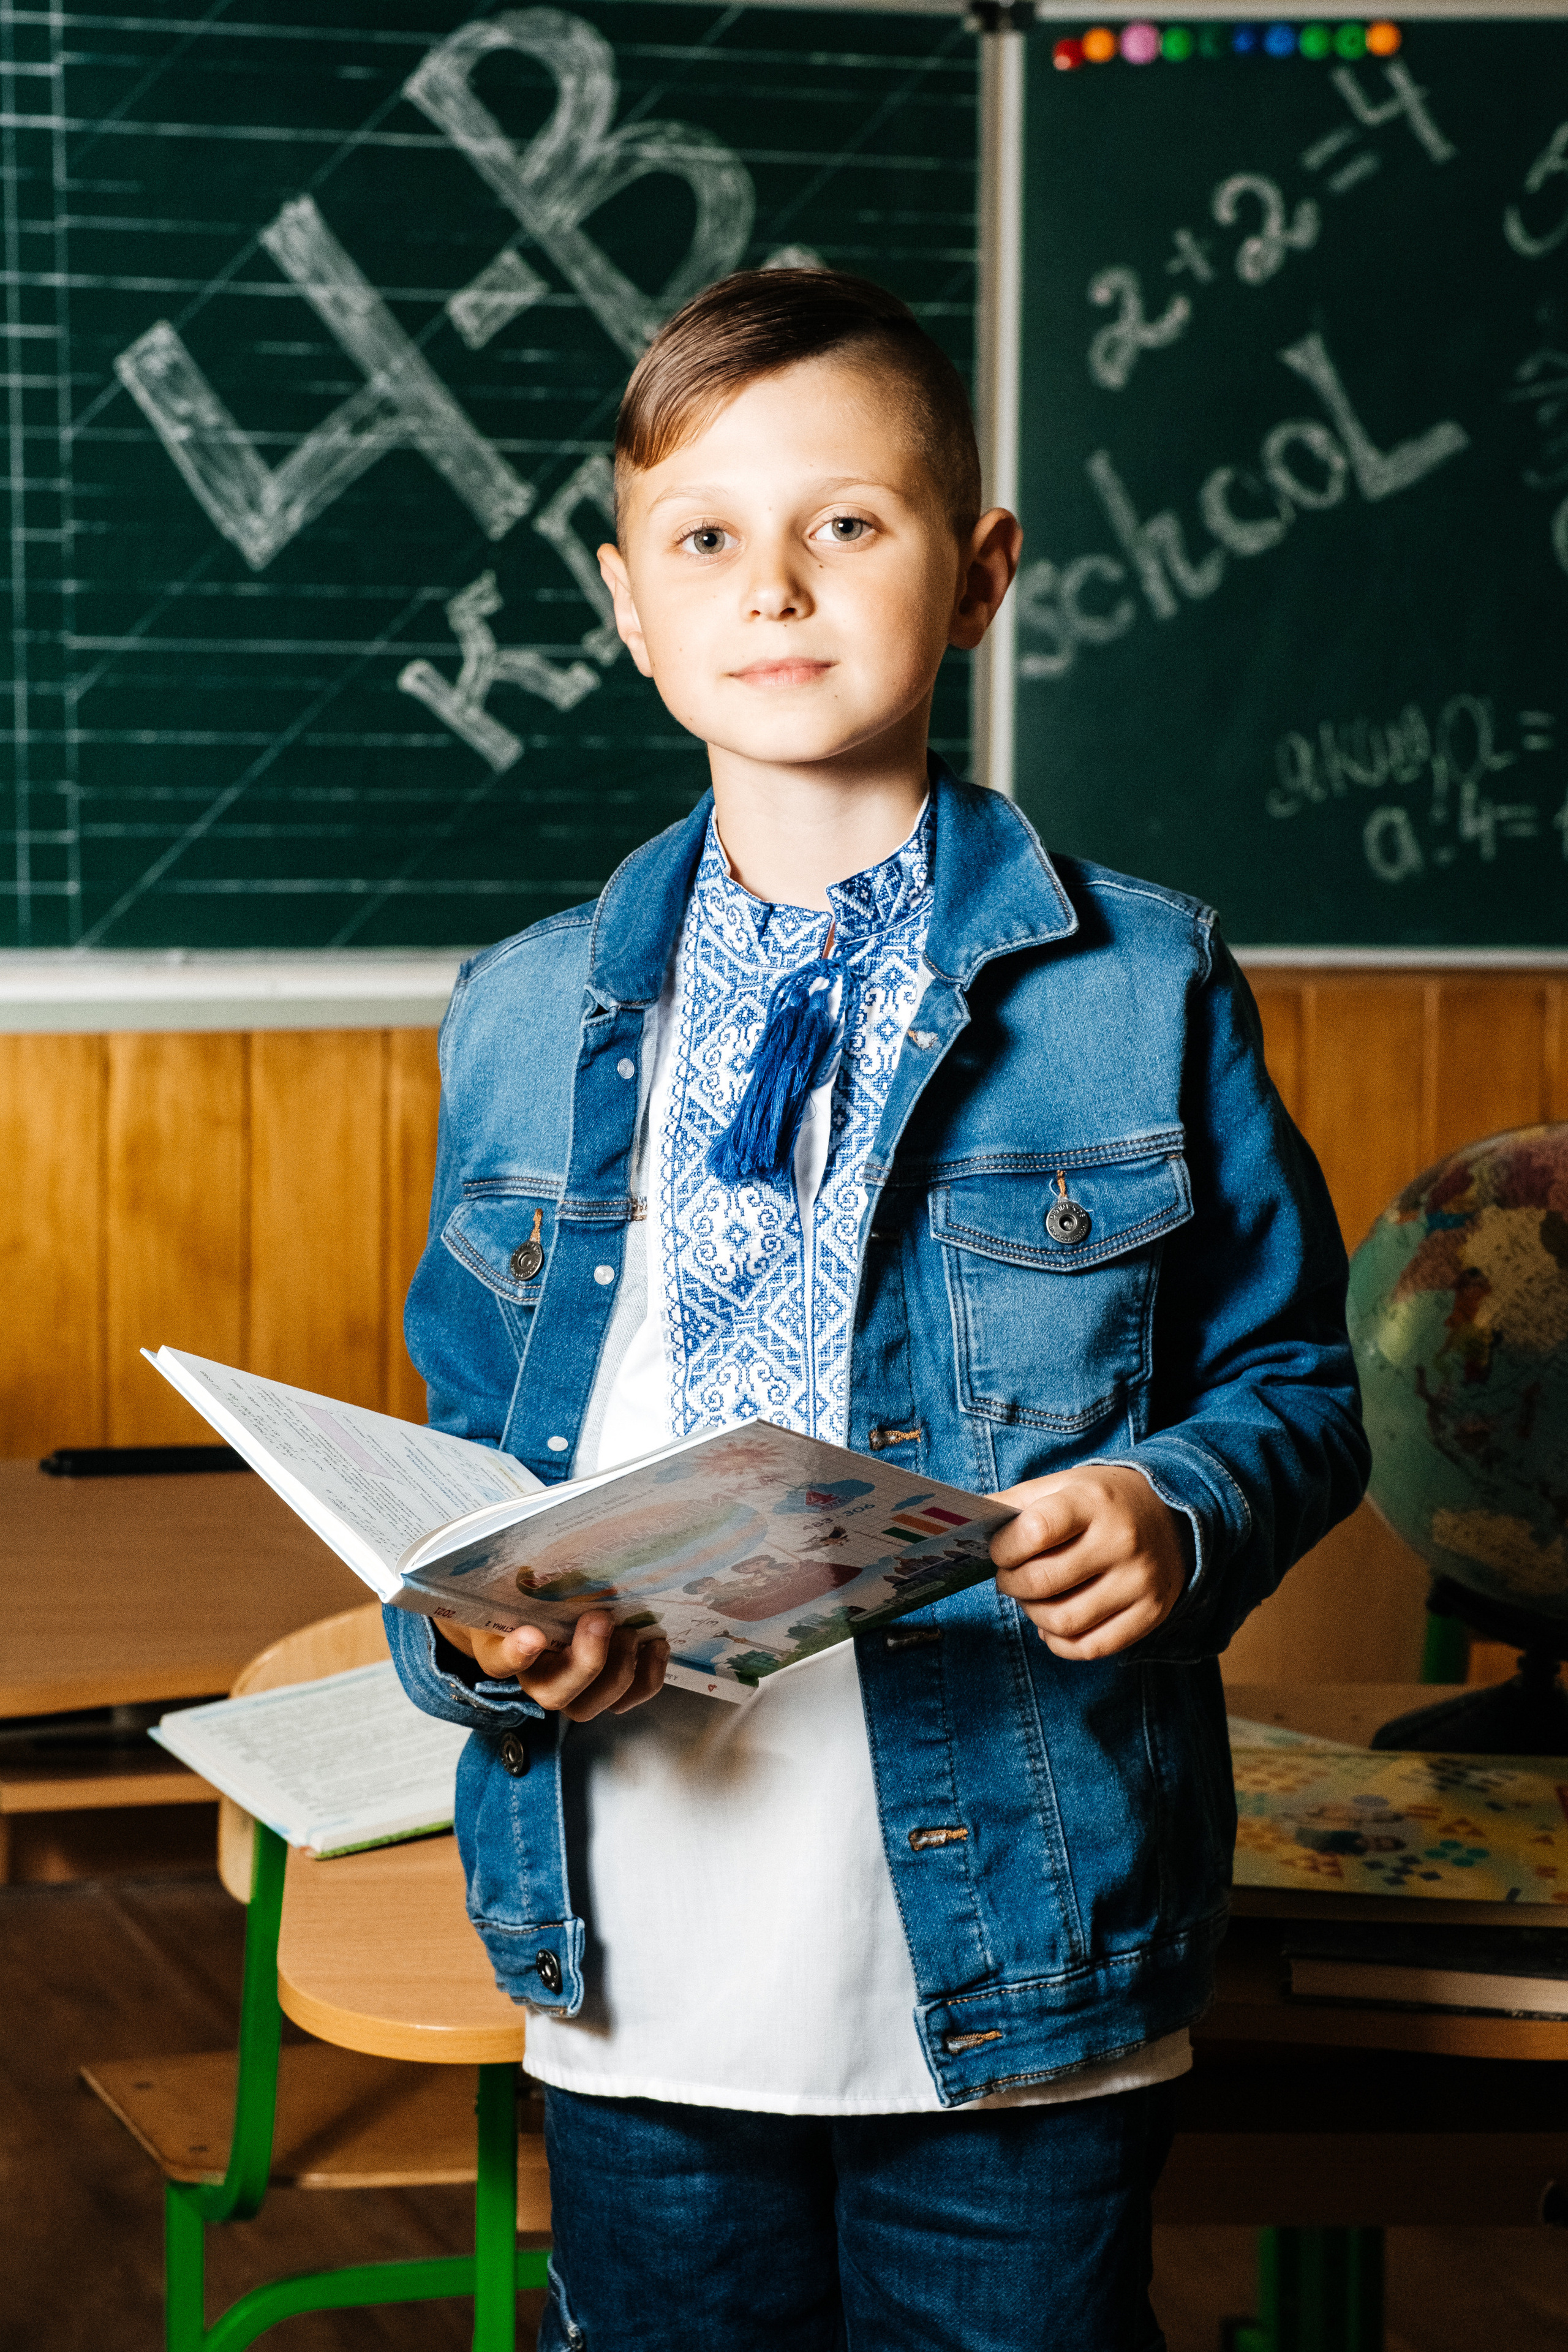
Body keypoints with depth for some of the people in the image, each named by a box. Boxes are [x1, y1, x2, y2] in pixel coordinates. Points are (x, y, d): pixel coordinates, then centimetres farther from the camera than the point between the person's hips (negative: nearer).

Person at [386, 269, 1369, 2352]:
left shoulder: (1138, 987, -3)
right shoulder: (530, 1020, 6)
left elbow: (1293, 1375, 3)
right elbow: (468, 1437, 11)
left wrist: (1182, 1512, -18)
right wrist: (472, 1627, -9)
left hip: (1019, 1966, -2)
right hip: (641, 1989, 3)